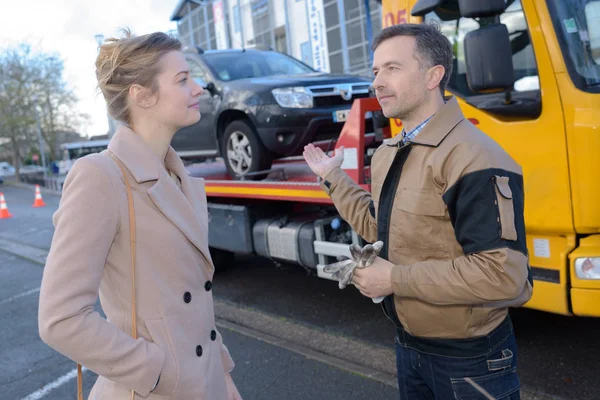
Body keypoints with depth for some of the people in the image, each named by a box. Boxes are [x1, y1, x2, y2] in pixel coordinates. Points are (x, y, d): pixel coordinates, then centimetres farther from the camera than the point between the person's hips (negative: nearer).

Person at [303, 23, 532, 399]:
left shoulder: (474, 158, -25)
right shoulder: (389, 154, 5)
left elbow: (503, 275, -30)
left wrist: (395, 279, -24)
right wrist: (332, 177, 15)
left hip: (469, 358, -8)